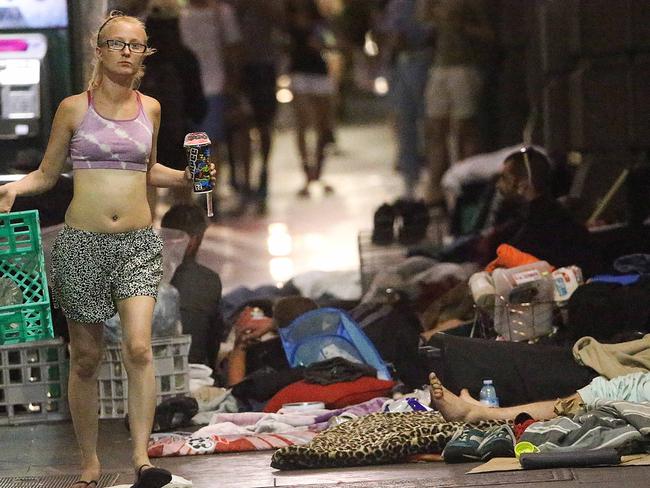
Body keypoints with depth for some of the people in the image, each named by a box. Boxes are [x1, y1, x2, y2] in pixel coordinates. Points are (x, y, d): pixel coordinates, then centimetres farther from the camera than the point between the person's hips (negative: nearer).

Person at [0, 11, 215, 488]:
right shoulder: (74, 108, 0)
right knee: (86, 358, 5)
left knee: (139, 347, -17)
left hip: (138, 243, 1)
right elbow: (47, 174, 6)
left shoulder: (149, 108, 8)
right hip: (82, 244, -1)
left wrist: (185, 177, 7)